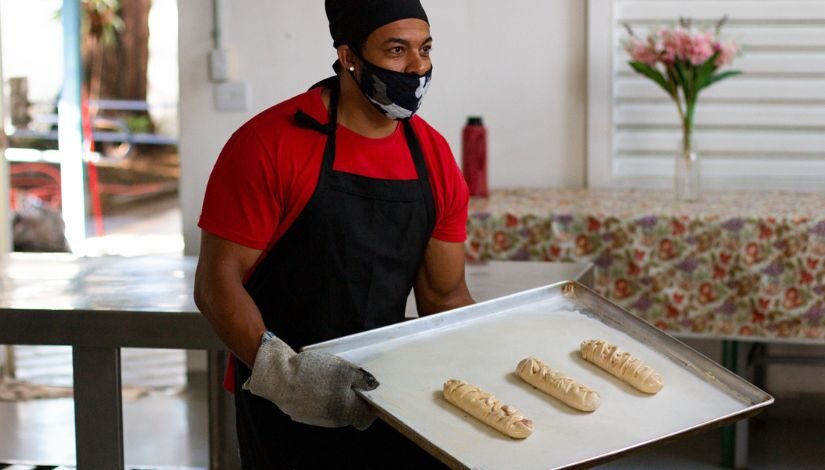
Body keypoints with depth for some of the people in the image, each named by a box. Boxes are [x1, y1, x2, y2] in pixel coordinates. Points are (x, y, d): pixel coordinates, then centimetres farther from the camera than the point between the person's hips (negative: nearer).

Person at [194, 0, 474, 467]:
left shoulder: (435, 158, 1)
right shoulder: (270, 144, -15)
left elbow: (445, 298, 7)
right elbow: (218, 282, -16)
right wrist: (282, 371, -29)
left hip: (385, 390, 5)